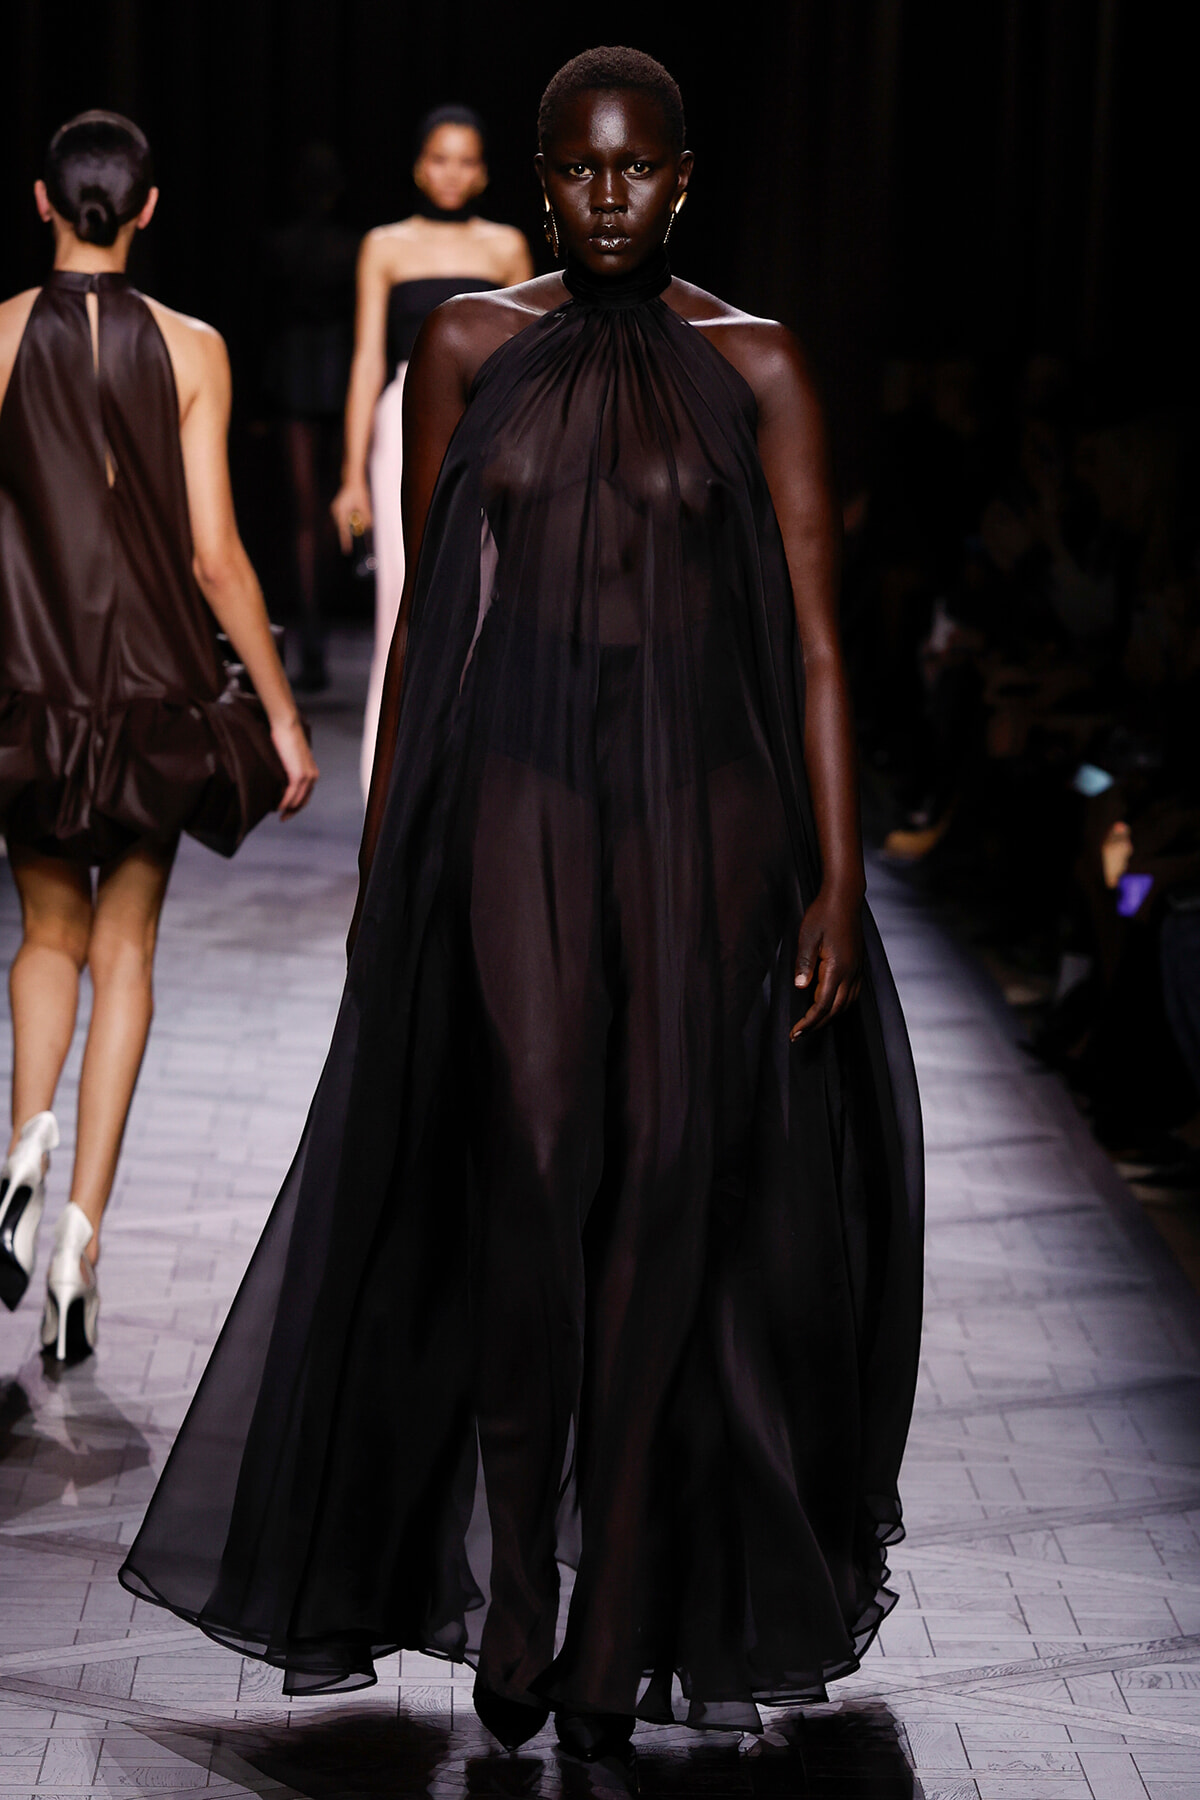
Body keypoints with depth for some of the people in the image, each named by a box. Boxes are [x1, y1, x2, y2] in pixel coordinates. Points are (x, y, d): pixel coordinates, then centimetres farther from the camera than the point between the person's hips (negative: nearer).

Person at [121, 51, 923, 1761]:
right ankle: (511, 1593, 2)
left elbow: (815, 639, 0)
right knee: (531, 1171, -12)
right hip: (513, 799, 0)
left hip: (705, 804, 0)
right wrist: (385, 846, 8)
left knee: (672, 1182, -2)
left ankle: (615, 1620, 7)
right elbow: (422, 609, 10)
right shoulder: (468, 349, 7)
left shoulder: (757, 369, 3)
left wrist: (837, 877, -6)